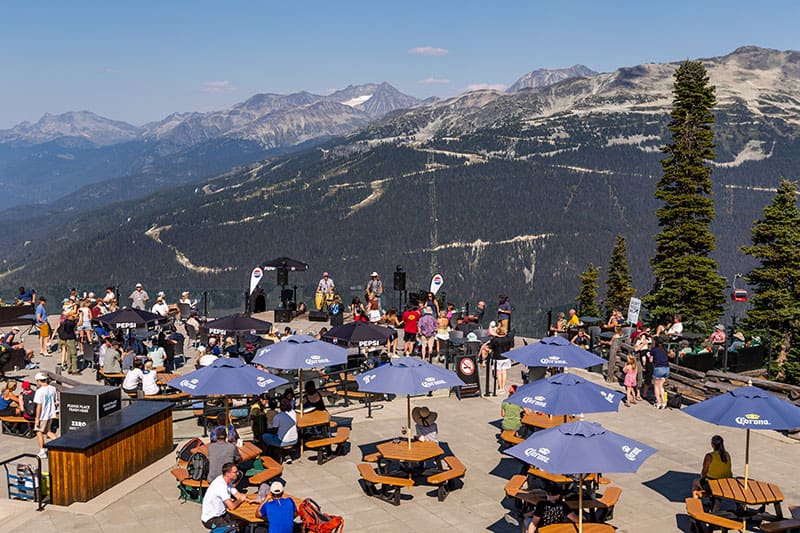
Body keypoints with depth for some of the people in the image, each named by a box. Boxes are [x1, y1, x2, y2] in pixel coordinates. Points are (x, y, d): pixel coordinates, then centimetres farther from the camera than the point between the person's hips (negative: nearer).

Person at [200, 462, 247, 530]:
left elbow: (238, 495, 10)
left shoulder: (227, 481, 1)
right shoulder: (220, 485, -27)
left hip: (221, 513, 9)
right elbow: (231, 506, -29)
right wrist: (240, 500, -9)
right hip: (210, 519, -9)